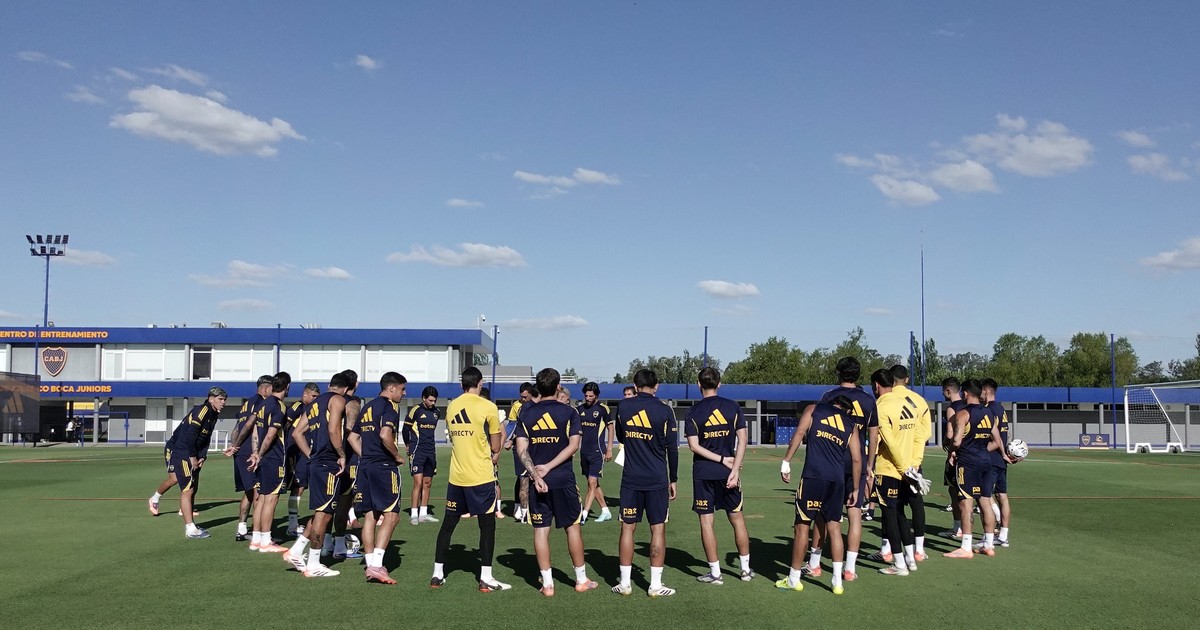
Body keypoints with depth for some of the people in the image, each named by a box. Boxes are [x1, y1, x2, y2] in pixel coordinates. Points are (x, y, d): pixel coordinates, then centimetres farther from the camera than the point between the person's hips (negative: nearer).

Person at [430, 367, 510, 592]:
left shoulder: (451, 407, 7)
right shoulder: (488, 408, -8)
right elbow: (495, 447, -4)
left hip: (456, 476, 5)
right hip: (481, 476, -4)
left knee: (448, 524, 12)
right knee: (487, 525, 3)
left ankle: (437, 574, 16)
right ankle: (486, 578, 2)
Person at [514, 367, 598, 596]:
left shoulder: (526, 413, 3)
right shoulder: (569, 412, -1)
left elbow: (521, 448, -5)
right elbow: (574, 444, -11)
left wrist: (535, 474, -11)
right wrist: (550, 466, -12)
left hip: (538, 481, 1)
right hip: (563, 480, -1)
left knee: (541, 530, 5)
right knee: (572, 527, 10)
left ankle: (547, 583, 7)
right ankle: (581, 579, 17)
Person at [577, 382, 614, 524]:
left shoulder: (603, 408, -6)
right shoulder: (579, 409, 7)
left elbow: (610, 428, 2)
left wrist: (609, 450, -1)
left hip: (597, 451, -6)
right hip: (584, 452, 6)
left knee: (592, 483, -10)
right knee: (593, 484, 12)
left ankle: (583, 515, -12)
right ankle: (605, 511, 23)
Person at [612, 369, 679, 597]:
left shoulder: (623, 406, 1)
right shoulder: (664, 410, -5)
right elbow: (672, 448, -2)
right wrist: (673, 480, 7)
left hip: (631, 479, 2)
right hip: (657, 480, -2)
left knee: (628, 528, 8)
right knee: (658, 529, 4)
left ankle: (625, 583, 11)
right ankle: (655, 585, 6)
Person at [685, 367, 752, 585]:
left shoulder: (693, 413, -2)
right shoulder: (733, 407, 1)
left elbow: (694, 445, -10)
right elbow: (742, 440, -6)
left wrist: (722, 459, -7)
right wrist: (734, 468, -9)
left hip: (703, 473, -2)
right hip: (728, 471, 2)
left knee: (706, 521, 4)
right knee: (737, 518, 13)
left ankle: (715, 572, 6)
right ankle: (745, 569, 19)